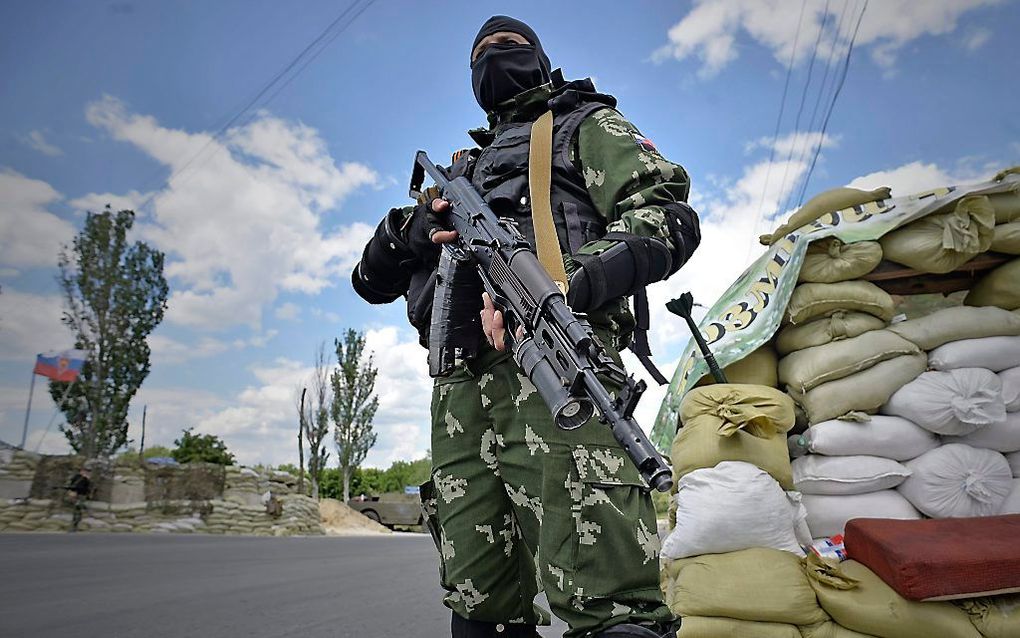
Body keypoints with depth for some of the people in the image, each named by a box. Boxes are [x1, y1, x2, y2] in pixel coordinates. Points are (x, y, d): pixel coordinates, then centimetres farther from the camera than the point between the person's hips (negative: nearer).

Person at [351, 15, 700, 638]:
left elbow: (669, 216, 2)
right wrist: (407, 230, 5)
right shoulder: (460, 171, 36)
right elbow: (372, 280, 31)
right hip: (460, 381, 6)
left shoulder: (584, 124, 22)